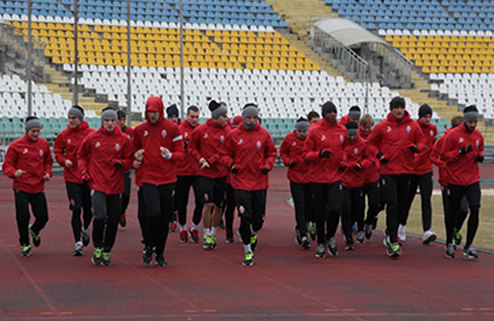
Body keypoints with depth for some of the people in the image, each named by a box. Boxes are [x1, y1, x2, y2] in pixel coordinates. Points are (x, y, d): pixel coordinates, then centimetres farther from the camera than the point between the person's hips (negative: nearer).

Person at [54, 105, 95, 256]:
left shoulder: (92, 134, -6)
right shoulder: (64, 135, 1)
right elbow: (57, 151, 11)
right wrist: (64, 160, -8)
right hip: (72, 177, 0)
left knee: (88, 209, 11)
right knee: (76, 209, -8)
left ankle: (85, 228, 44)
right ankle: (78, 242, -2)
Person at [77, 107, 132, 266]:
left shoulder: (124, 139, 2)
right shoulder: (92, 138, 1)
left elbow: (129, 161, 8)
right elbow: (81, 155, 15)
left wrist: (121, 163, -14)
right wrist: (84, 172, 2)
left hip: (116, 186, 2)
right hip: (97, 184, -2)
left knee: (113, 221, 5)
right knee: (100, 216, -18)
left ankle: (106, 251, 22)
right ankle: (97, 248, 2)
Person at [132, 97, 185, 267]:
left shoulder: (172, 128, 1)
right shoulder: (139, 130, 6)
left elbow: (181, 152, 3)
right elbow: (135, 152, 20)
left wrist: (170, 155, -17)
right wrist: (137, 159, -3)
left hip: (167, 179, 1)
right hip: (147, 179, -1)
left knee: (165, 219, 5)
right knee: (152, 213, -18)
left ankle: (160, 253, 21)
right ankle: (148, 247, 5)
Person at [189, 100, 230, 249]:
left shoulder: (227, 131, -1)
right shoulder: (201, 130, -3)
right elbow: (192, 147, 9)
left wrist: (210, 161, -14)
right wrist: (200, 159, -7)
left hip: (221, 173, 2)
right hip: (205, 173, -2)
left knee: (218, 206, 7)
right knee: (208, 203, -11)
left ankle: (213, 234, 24)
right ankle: (206, 236, 3)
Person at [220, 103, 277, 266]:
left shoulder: (264, 134, 2)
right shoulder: (234, 135, -1)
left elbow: (272, 153, 13)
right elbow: (225, 154, 8)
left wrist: (267, 165, -5)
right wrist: (231, 164, -11)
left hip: (260, 182, 2)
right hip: (241, 182, -2)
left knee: (258, 218, 5)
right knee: (245, 217, -9)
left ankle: (253, 233, 41)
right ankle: (248, 252, 5)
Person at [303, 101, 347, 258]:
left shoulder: (342, 130, 4)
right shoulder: (315, 130, -7)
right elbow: (306, 154, -5)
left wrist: (342, 162, 4)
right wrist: (319, 154, -23)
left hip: (335, 176, 2)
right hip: (318, 177, -2)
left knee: (335, 209, -12)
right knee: (320, 212, 5)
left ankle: (330, 237, 14)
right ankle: (321, 244, 20)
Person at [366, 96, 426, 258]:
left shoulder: (412, 125, 4)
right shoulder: (382, 126, -1)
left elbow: (422, 141, 12)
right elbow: (370, 142, 9)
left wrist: (416, 147, -9)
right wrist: (379, 155, -5)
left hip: (406, 171, 3)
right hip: (388, 171, -3)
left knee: (400, 206, 11)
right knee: (392, 206, -11)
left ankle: (391, 235, 29)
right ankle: (393, 242, -13)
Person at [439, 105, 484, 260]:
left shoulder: (478, 135, 7)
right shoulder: (453, 135, -8)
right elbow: (444, 156, -7)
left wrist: (480, 156, 3)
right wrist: (460, 152, -20)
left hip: (473, 179, 3)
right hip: (455, 180, -3)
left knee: (475, 209, -11)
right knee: (453, 213, 6)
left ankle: (468, 246, -3)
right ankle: (449, 244, 26)